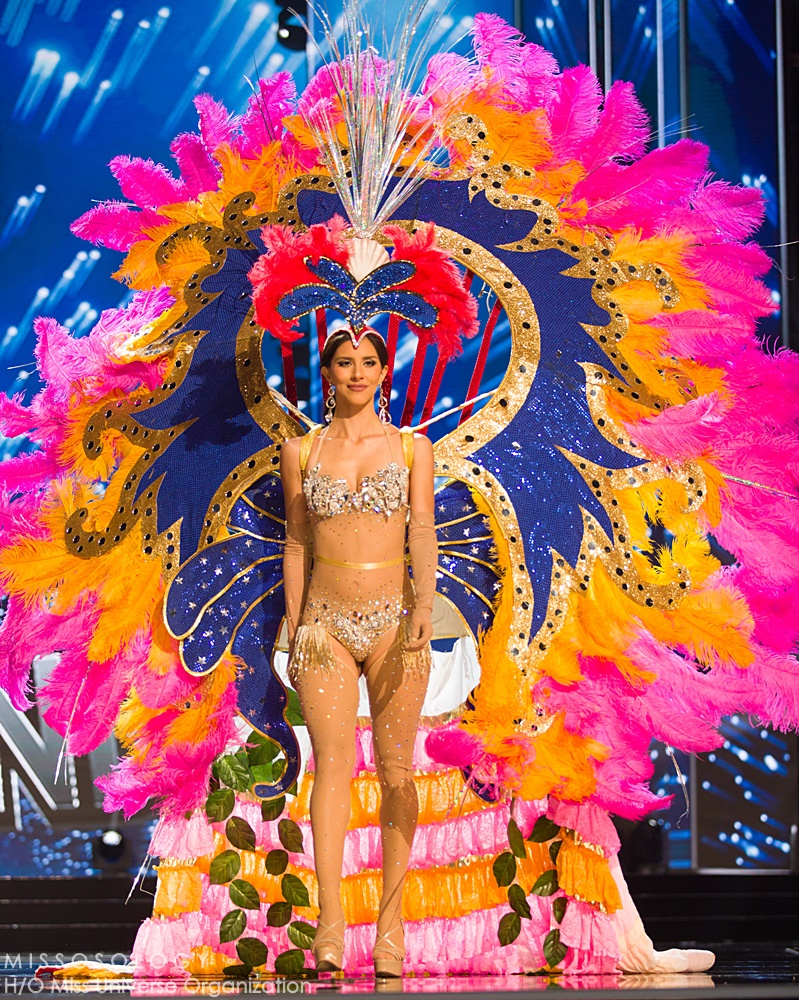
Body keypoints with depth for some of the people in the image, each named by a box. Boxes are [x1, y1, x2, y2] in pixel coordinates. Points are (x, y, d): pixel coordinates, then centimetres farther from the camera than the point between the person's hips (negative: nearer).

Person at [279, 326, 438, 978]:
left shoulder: (412, 447, 6)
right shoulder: (301, 451, 8)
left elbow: (422, 531, -3)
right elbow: (296, 544, 11)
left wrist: (425, 605, -19)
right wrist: (294, 630, 8)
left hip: (394, 620, 0)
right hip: (326, 623, 0)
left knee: (395, 769, 2)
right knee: (332, 762, -13)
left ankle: (391, 923, 11)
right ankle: (331, 924, -21)